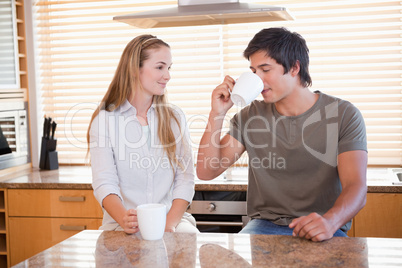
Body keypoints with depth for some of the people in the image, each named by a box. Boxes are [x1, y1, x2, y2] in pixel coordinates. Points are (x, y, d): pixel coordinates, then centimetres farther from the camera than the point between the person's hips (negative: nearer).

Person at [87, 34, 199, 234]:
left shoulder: (175, 118, 11)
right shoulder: (104, 120, 1)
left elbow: (185, 178, 4)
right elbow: (104, 183, -8)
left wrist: (170, 223, -13)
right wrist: (124, 219, -28)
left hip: (172, 220, 3)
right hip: (122, 226, -2)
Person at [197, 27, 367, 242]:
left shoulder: (343, 114, -2)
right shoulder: (250, 116, 7)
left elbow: (356, 188, -13)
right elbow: (206, 172, 4)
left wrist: (330, 221, -35)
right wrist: (217, 114, -7)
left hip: (322, 233, -2)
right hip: (265, 225, 2)